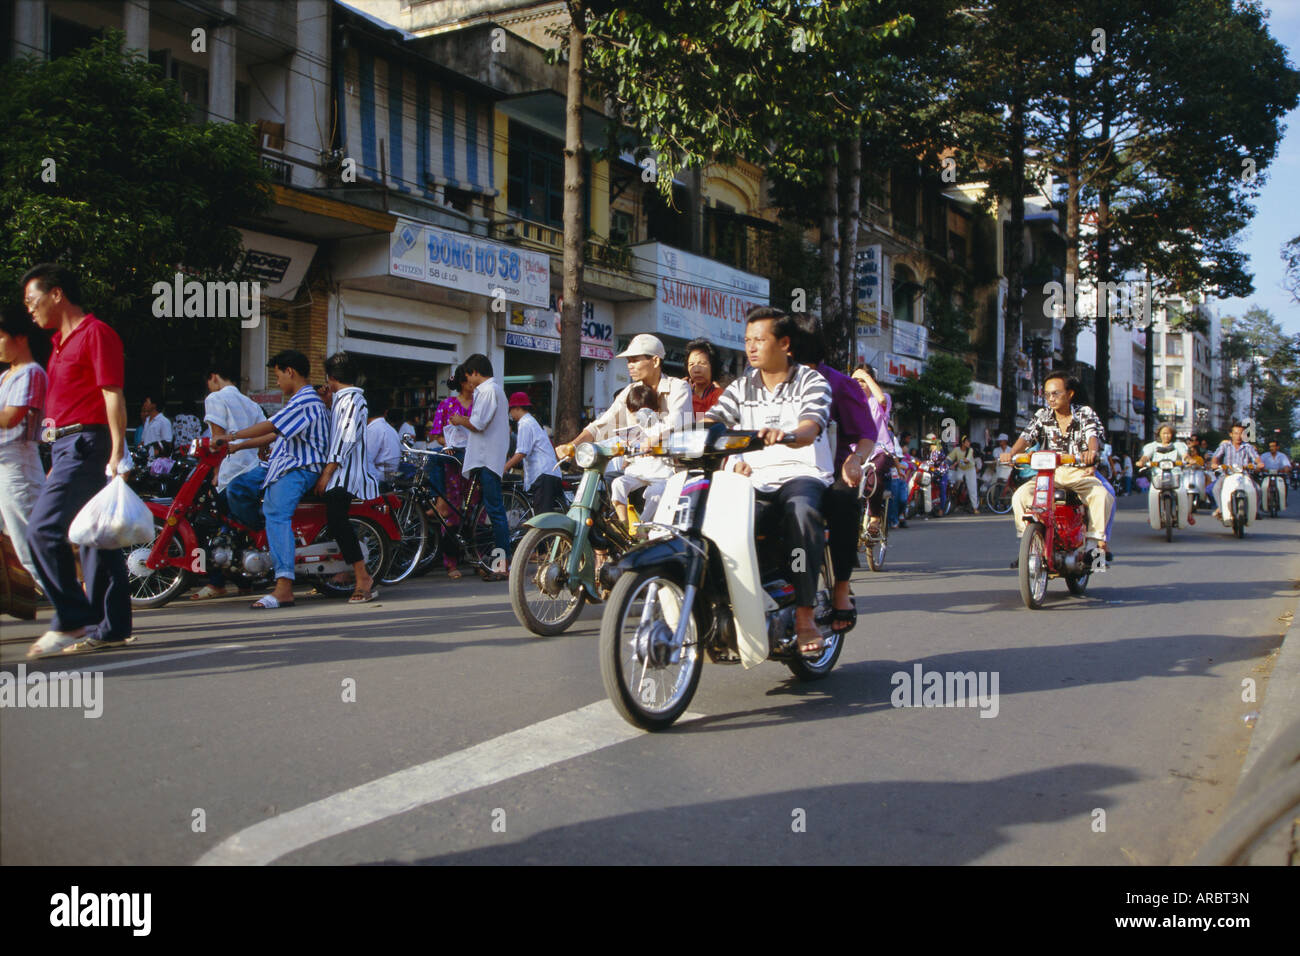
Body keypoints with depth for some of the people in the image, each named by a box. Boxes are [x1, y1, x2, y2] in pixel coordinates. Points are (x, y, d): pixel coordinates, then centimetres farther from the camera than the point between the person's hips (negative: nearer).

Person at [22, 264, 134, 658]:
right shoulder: (62, 341, 21)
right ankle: (113, 627, 12)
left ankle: (72, 620, -10)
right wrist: (58, 463, 25)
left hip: (86, 444, -10)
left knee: (44, 529, -15)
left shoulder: (95, 333, -8)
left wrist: (117, 453, -22)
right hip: (68, 447, 10)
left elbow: (113, 396, -15)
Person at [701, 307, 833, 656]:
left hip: (802, 473, -4)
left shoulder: (812, 382, 4)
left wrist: (785, 434, -40)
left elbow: (810, 427, -16)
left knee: (801, 509, -38)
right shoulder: (741, 387, 17)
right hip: (754, 480, 4)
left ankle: (804, 613, -35)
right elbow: (711, 421, 2)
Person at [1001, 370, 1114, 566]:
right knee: (1021, 495, -23)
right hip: (1049, 473, 2)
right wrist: (1011, 452, -27)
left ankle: (1100, 541, -18)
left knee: (1103, 495, -33)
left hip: (1080, 472, -2)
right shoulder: (1042, 416, 9)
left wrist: (1092, 451, -39)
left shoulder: (1085, 413, 3)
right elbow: (1027, 436, -5)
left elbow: (1093, 435, -15)